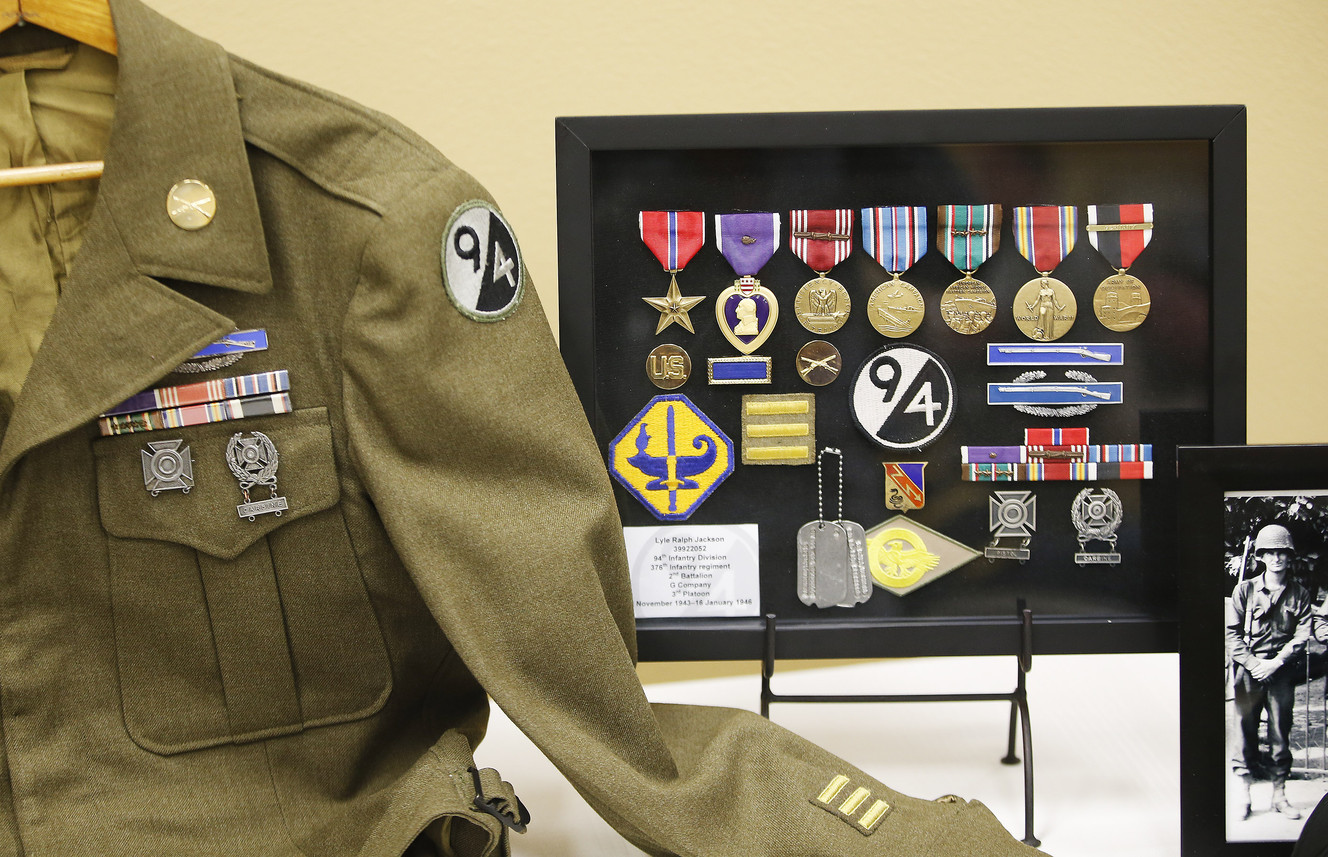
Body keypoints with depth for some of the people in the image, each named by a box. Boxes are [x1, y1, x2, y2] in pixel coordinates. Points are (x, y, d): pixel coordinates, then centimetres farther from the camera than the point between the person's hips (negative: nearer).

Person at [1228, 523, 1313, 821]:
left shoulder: (1299, 594, 5)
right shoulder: (1245, 590, 2)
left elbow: (1302, 635, 0)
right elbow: (1232, 633, 0)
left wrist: (1275, 663, -10)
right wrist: (1254, 664, -10)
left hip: (1281, 671, 1)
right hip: (1248, 671, -1)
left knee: (1281, 733, 5)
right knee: (1246, 732, 0)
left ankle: (1279, 795, 15)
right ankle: (1244, 795, 8)